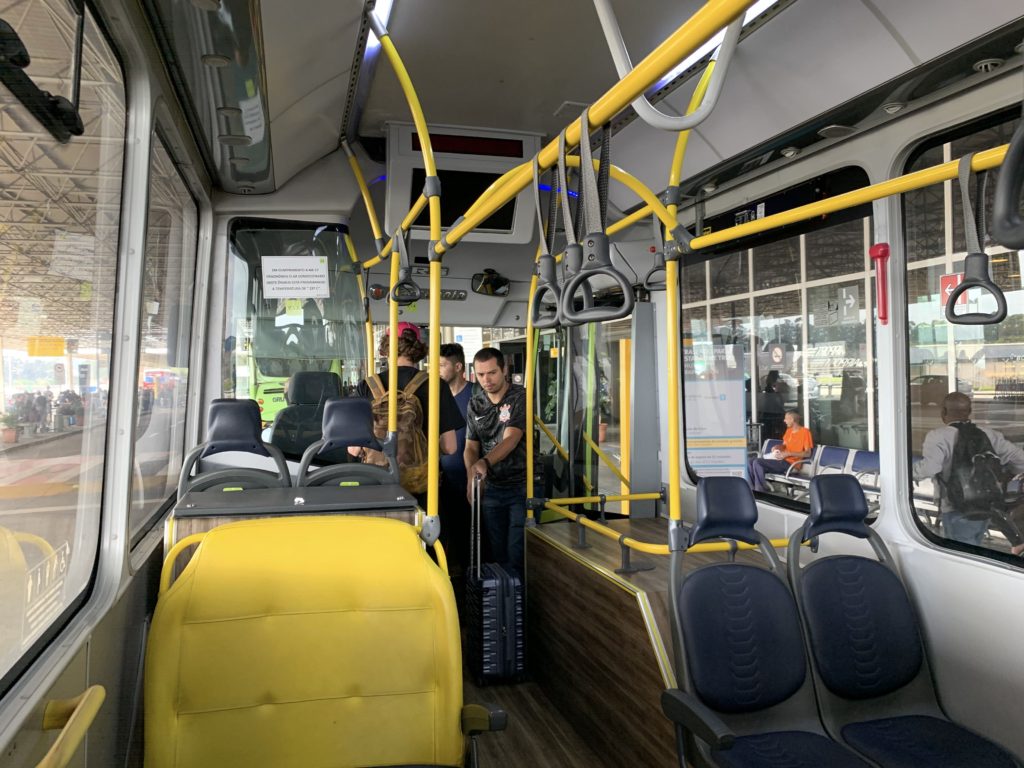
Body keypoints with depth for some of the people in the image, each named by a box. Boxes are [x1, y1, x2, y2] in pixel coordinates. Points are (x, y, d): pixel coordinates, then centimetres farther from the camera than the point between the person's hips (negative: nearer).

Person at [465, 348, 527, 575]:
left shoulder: (520, 397, -9)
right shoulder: (475, 405, 7)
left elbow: (510, 440, -20)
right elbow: (471, 447, 7)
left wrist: (485, 462, -36)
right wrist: (471, 477, -13)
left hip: (521, 485, -5)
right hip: (491, 487, 5)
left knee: (517, 551, -5)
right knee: (497, 552, 12)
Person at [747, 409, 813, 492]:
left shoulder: (805, 431, -8)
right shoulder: (789, 430, 17)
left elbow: (807, 453, -12)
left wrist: (788, 453, -19)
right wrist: (777, 448, 2)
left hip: (790, 464, -9)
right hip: (782, 461, 9)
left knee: (757, 463, -26)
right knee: (750, 462, -7)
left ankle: (761, 492, -20)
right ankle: (753, 491, -9)